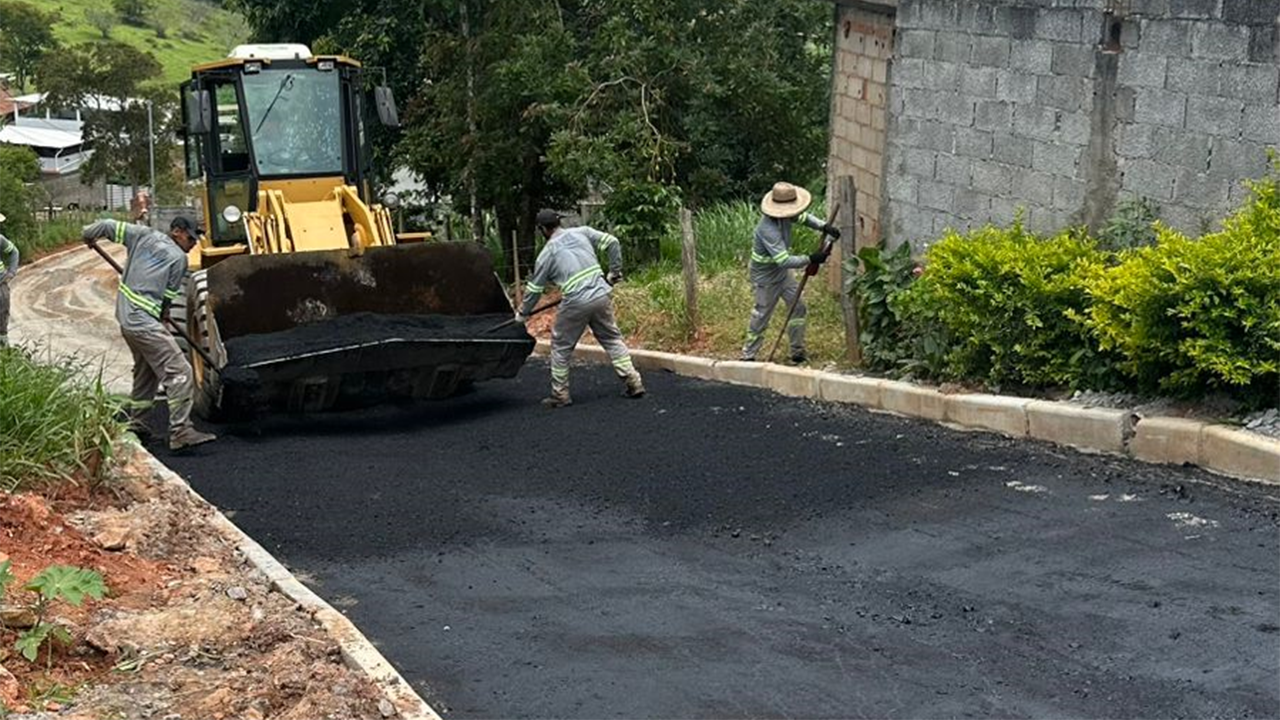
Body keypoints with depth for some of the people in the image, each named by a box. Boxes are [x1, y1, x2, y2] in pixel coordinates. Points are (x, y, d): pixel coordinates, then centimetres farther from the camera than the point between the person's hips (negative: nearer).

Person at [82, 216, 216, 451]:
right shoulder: (179, 258, -5)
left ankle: (135, 421, 34)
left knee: (146, 368, 26)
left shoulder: (143, 235, 10)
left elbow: (109, 226, 12)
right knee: (179, 372, -12)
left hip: (126, 316, 9)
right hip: (145, 321, -9)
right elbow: (169, 294, 2)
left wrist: (89, 234, 32)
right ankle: (180, 431, -19)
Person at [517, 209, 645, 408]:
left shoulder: (547, 253, 1)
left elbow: (534, 288, 9)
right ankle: (634, 383, 12)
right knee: (612, 339, 16)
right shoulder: (582, 232, 9)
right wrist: (614, 272, 17)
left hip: (576, 304, -4)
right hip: (602, 296, 4)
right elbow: (612, 243, 6)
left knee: (561, 347, 12)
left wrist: (523, 313, 22)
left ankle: (560, 395, 17)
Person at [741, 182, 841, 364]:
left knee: (799, 308, 12)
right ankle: (748, 356, 21)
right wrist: (810, 259, -41)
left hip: (783, 273, 9)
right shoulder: (768, 230, -38)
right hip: (765, 277, -9)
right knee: (761, 316, 4)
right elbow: (784, 261, -41)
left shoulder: (785, 216, -12)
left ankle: (798, 352, 24)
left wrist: (824, 227, -10)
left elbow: (804, 218, 8)